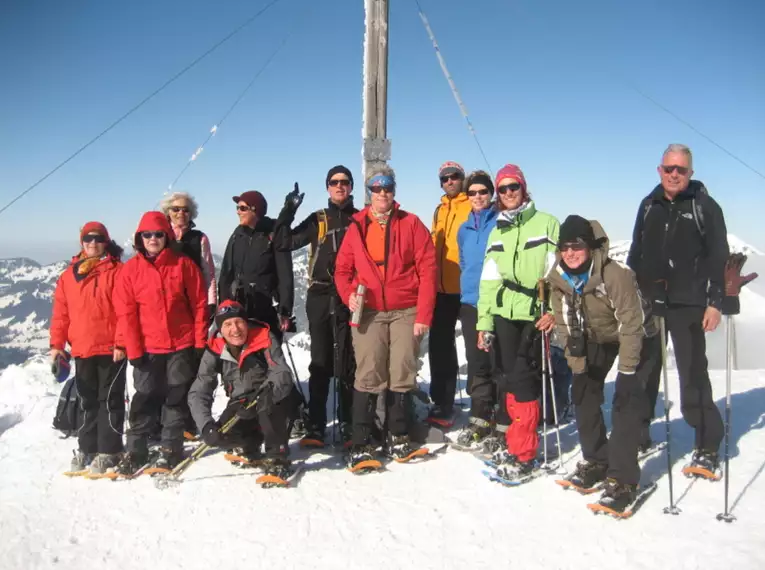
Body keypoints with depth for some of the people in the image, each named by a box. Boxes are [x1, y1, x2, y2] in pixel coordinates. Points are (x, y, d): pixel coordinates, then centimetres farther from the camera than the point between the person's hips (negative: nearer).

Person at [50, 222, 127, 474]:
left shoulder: (117, 271, -6)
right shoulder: (68, 275, 10)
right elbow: (61, 313, 10)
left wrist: (121, 343, -15)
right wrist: (57, 343, 6)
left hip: (111, 348, -5)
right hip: (82, 349, 5)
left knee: (110, 400, 2)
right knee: (88, 401, 16)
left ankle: (108, 451, 10)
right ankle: (87, 448, 28)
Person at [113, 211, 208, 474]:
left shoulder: (184, 264, -3)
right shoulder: (131, 269, -2)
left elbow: (199, 304, -2)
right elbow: (126, 313, -2)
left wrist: (200, 341, -4)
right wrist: (133, 349, -6)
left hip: (182, 344, 0)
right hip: (147, 347, 0)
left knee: (177, 398, 10)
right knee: (145, 399, 9)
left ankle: (170, 448, 22)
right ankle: (135, 450, 20)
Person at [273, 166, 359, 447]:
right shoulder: (317, 220, 12)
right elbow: (283, 243, 6)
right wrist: (288, 212, -4)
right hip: (320, 298, 1)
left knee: (347, 364, 0)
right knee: (320, 364, 4)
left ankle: (349, 426, 8)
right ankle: (315, 427, 8)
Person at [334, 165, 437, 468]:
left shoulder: (411, 224, 2)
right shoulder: (356, 227, 7)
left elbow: (427, 269, -3)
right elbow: (343, 269, 10)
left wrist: (423, 315, -9)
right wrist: (349, 294, -11)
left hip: (406, 311, 0)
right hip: (369, 313, 0)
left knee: (402, 375, 6)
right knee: (368, 376, -4)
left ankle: (399, 436, 21)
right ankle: (361, 441, 5)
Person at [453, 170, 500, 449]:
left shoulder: (502, 223, -3)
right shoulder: (464, 229, 15)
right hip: (470, 302, 5)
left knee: (495, 362, -1)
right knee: (477, 362, 8)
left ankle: (483, 419, 8)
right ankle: (481, 418, 17)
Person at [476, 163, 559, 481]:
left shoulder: (546, 223, 1)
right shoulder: (497, 231, 15)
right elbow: (489, 279, 11)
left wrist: (554, 310, -17)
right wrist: (484, 322, 6)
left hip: (535, 314, -5)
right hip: (504, 314, 5)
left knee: (522, 379, -9)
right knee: (508, 378, 6)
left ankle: (523, 454, 0)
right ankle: (518, 442, 20)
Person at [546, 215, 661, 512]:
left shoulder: (616, 274, -35)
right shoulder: (558, 277, -16)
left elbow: (631, 325, -30)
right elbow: (565, 323, -7)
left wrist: (627, 371, -26)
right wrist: (577, 363, -9)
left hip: (639, 338, -6)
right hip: (597, 337, 6)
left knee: (626, 401, -16)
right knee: (583, 392, 4)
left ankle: (622, 479, -8)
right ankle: (596, 460, 20)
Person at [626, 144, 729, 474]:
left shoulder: (705, 207, 0)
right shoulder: (649, 205, 12)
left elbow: (718, 258, -3)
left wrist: (715, 302, -10)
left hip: (687, 305, -4)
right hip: (647, 302, 4)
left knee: (693, 375, -2)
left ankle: (707, 447, 9)